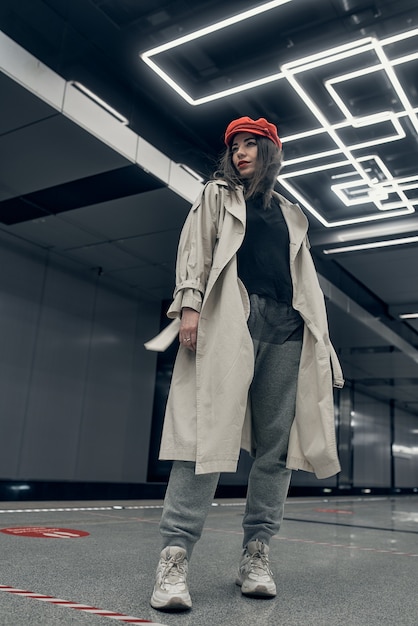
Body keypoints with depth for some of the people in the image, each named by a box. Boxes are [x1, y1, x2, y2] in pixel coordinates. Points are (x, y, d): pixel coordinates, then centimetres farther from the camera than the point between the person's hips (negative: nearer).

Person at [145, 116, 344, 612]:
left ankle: (255, 554, 6)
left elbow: (306, 280, 23)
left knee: (275, 443, -2)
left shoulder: (292, 216, 29)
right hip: (232, 319, -3)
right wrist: (189, 303, -10)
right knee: (209, 431, -15)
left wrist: (319, 337, 12)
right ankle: (175, 556, -14)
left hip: (286, 327, 4)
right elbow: (195, 249, 7)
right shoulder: (217, 195, 22)